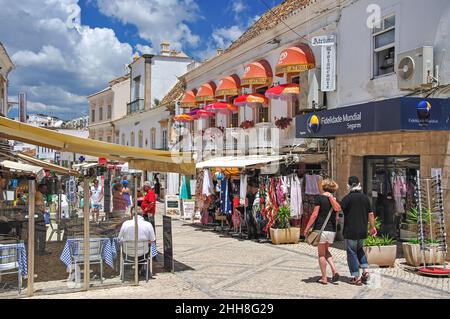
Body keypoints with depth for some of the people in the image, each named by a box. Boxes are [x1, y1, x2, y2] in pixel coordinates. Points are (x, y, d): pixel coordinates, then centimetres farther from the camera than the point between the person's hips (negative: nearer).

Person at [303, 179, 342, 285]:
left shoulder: (320, 198, -8)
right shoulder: (335, 201, 6)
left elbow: (315, 214, -11)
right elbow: (337, 218, 4)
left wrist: (307, 228, -7)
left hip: (321, 229, -5)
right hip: (332, 230, 5)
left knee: (321, 254, 7)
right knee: (326, 251, 23)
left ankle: (324, 278, 11)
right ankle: (334, 271, 7)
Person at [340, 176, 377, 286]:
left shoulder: (348, 198, -11)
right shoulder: (365, 198, 5)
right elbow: (370, 214, 10)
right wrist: (372, 227, 18)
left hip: (350, 230, -5)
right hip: (362, 231, 5)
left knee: (352, 252, 2)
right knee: (359, 250, 24)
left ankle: (356, 277, 2)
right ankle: (365, 270, 12)